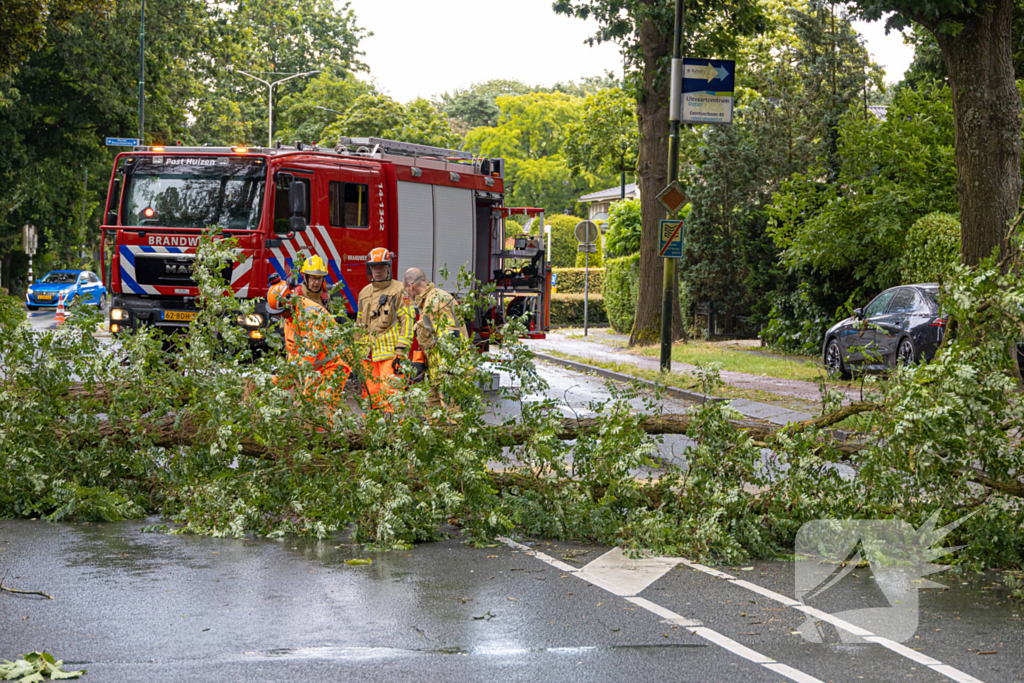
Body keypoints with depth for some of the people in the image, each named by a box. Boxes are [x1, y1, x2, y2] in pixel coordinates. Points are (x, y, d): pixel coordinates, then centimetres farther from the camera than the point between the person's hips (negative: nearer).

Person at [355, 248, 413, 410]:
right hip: (369, 354, 6)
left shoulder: (398, 290, -2)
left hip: (390, 354, -6)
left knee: (390, 396, -13)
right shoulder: (365, 293, 18)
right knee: (370, 396, 5)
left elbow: (407, 321, -8)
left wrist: (401, 352, -15)